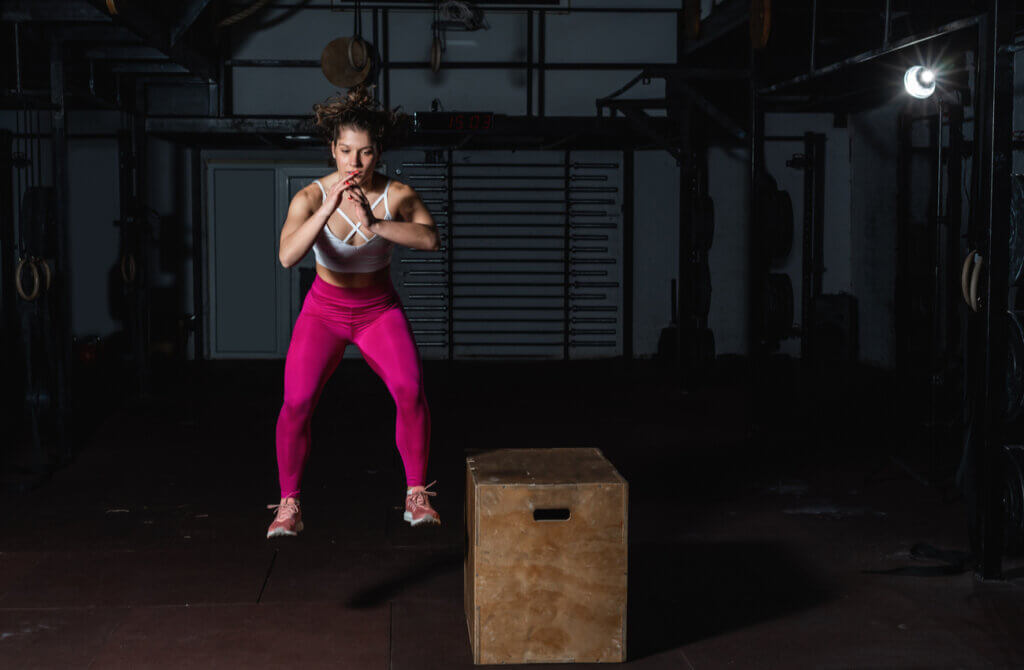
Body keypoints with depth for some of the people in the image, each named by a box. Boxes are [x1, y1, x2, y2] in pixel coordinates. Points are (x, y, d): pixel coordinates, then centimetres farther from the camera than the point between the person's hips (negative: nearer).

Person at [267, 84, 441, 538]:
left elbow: (430, 239, -31)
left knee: (410, 391, -22)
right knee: (297, 401, -19)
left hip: (380, 310, 1)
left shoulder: (397, 194, -15)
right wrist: (328, 209, -44)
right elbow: (287, 256, -34)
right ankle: (289, 504, 0)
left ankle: (416, 494, -3)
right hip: (325, 310, 0)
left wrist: (374, 225, -40)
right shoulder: (310, 198, -18)